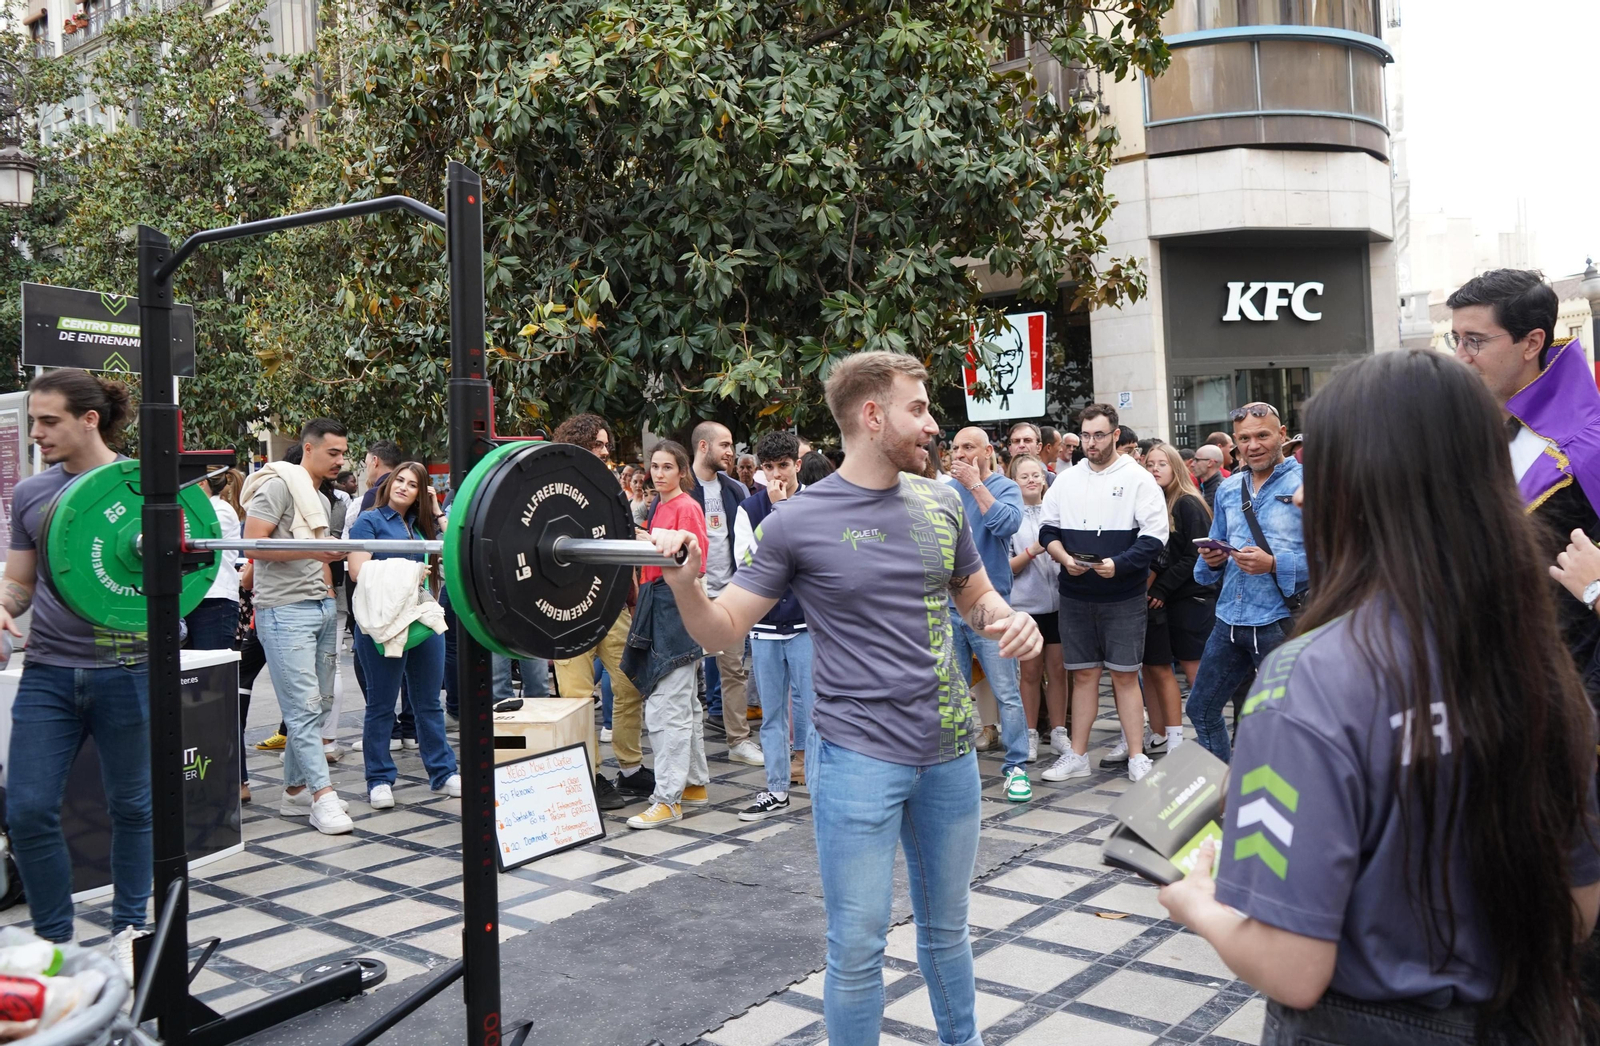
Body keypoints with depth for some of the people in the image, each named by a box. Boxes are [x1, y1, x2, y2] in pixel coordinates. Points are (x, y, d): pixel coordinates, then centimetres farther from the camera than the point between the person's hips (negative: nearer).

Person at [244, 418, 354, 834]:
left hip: (322, 607, 9)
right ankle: (323, 797, -10)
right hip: (285, 611, -9)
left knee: (320, 704, 9)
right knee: (304, 705, -10)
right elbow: (254, 543, -15)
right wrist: (312, 551, -21)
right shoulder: (278, 485, -6)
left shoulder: (321, 500, 21)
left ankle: (295, 791, 18)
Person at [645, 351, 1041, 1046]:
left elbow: (976, 597, 17)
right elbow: (722, 629, -7)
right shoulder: (798, 522, -9)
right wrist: (684, 583, -27)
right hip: (859, 755, -4)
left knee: (946, 927, 21)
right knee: (858, 946, 4)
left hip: (950, 752, 5)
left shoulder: (941, 503, 4)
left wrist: (1011, 621, -5)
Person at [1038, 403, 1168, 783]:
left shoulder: (1138, 479, -3)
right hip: (1075, 595, 3)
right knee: (1083, 675, 10)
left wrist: (1118, 564, -21)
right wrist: (1065, 558, -7)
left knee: (1125, 675, 1)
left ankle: (1137, 758, 11)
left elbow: (1154, 536, -9)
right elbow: (1047, 529, 11)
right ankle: (1077, 756, 18)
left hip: (1123, 596, -3)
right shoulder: (1066, 480, 8)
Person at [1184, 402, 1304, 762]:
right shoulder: (1228, 490, 13)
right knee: (1201, 709, 14)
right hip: (1229, 618, 7)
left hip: (1279, 620, -6)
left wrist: (1274, 564, -24)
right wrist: (1212, 560, -2)